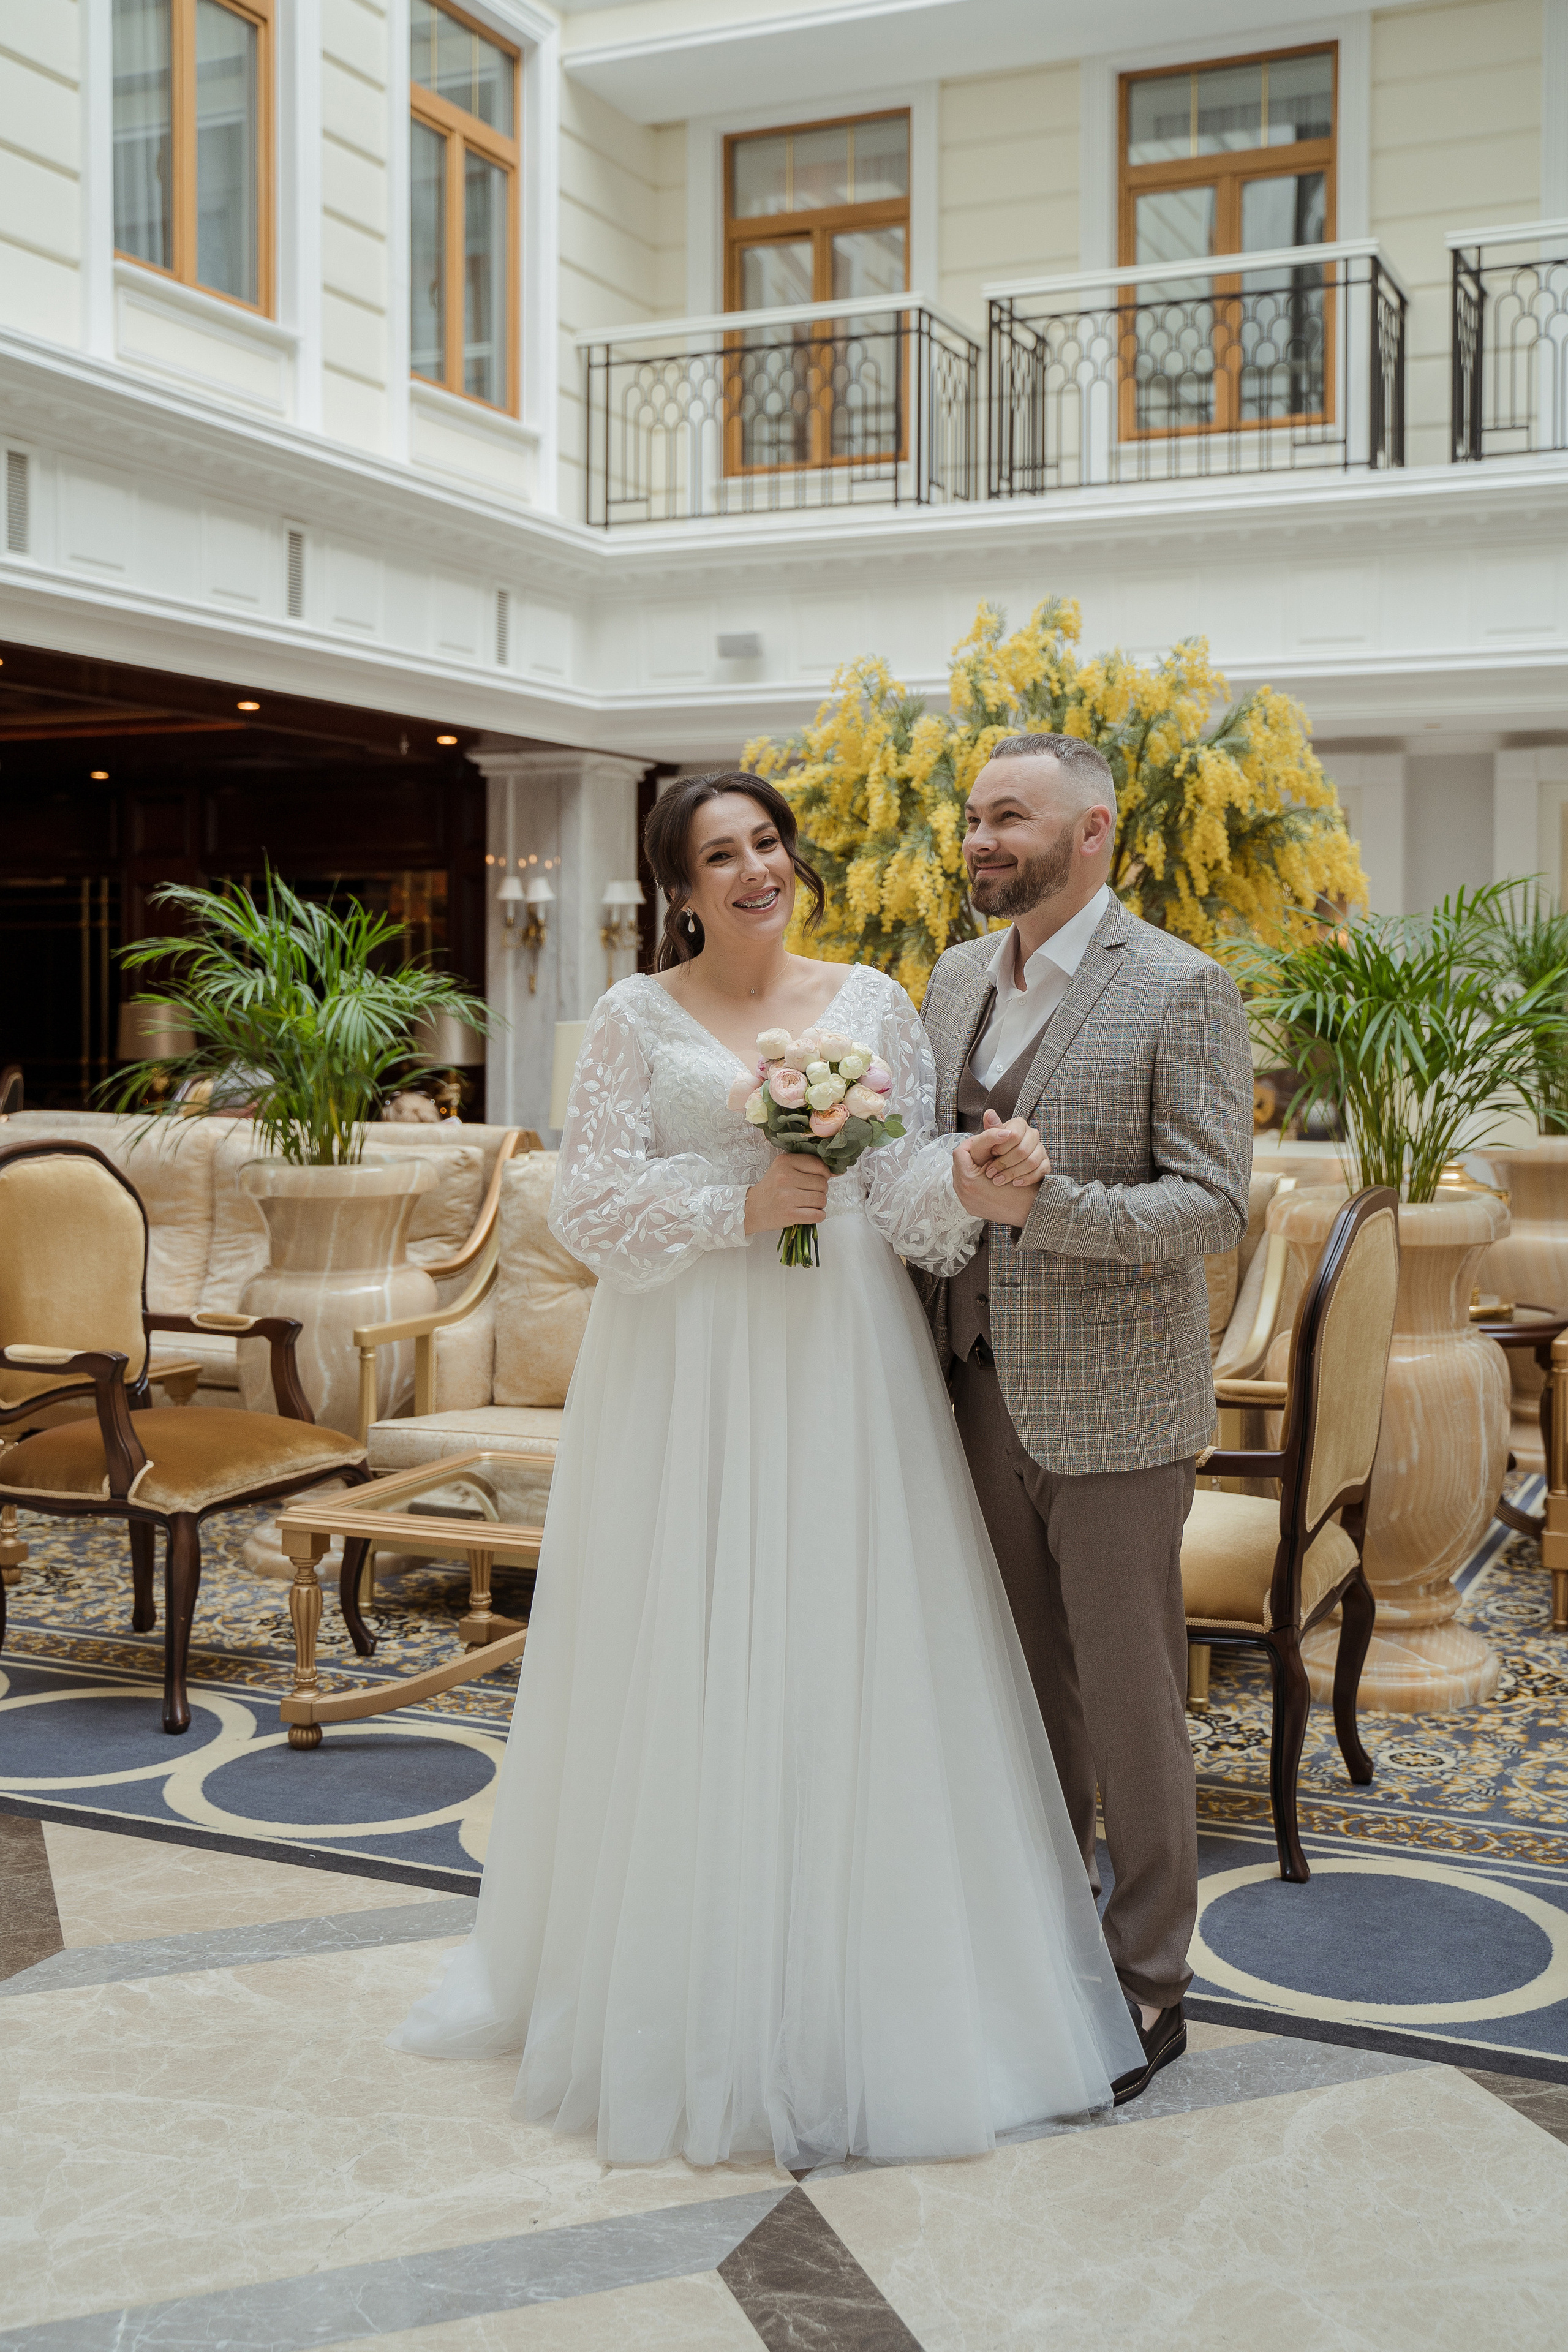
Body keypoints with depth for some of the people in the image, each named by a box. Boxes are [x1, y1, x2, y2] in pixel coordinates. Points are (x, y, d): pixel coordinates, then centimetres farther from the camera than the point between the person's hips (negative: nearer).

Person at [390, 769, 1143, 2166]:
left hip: (840, 1369, 1)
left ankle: (864, 1993, 17)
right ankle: (698, 1991, 17)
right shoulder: (640, 1017, 4)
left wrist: (974, 1181, -19)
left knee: (845, 1664, 3)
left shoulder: (873, 1005, 8)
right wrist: (741, 1207, -13)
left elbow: (906, 1196, 2)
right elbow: (588, 1202, -2)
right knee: (691, 1673, 2)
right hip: (689, 1379, -1)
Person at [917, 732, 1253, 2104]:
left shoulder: (1181, 991, -10)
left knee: (1129, 1704, 5)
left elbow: (1214, 1205, -15)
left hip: (1113, 1408, -6)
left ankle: (1149, 1983, 21)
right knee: (1028, 1688, 15)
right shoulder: (957, 979, 10)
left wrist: (1046, 1201, -27)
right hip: (986, 1390, 6)